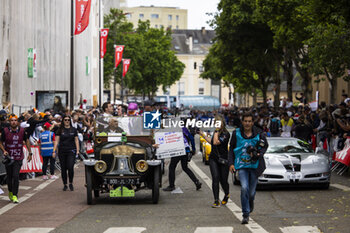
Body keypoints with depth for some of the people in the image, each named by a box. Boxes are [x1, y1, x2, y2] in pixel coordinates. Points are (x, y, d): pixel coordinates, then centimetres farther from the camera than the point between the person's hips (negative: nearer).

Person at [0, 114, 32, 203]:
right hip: (8, 157, 1)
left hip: (18, 158, -1)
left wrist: (30, 153, 12)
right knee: (9, 176, 10)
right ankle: (10, 192, 33)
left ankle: (15, 195, -5)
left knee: (16, 176, -11)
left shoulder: (22, 131, -3)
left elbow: (27, 141, 12)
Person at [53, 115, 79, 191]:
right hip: (62, 151, 1)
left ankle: (71, 183, 4)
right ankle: (65, 185, 14)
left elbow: (76, 140, 8)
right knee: (63, 169, 3)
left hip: (71, 151, -1)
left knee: (70, 167, -14)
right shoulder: (60, 130, 6)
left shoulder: (74, 130, 7)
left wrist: (77, 150, 0)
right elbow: (56, 141, 3)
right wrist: (54, 151, -5)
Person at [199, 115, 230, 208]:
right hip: (213, 158, 5)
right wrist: (202, 134, 31)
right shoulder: (217, 132, 11)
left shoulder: (225, 134, -12)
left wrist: (216, 131, -13)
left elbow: (216, 142, -22)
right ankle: (216, 201, -13)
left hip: (223, 159, -5)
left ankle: (226, 195, 36)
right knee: (215, 178, -11)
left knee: (223, 180, 4)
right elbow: (212, 142, 28)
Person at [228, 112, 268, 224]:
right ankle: (246, 215, -9)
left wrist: (260, 153, -7)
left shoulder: (258, 134, -3)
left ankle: (250, 202, 44)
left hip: (254, 165, 1)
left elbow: (265, 146, 13)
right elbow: (231, 149, 9)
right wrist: (231, 163, 0)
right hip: (241, 165, -1)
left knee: (251, 191, 6)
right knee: (244, 188, -19)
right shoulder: (236, 133, -1)